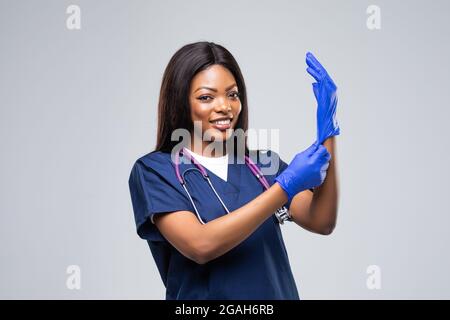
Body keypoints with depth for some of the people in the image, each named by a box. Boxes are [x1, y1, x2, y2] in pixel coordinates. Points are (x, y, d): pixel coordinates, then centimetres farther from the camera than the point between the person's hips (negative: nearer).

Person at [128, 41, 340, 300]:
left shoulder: (262, 163, 2)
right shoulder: (153, 171, -9)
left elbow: (321, 222, -11)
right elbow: (199, 245, -23)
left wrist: (327, 134, -20)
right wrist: (286, 186, -27)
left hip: (276, 292, 4)